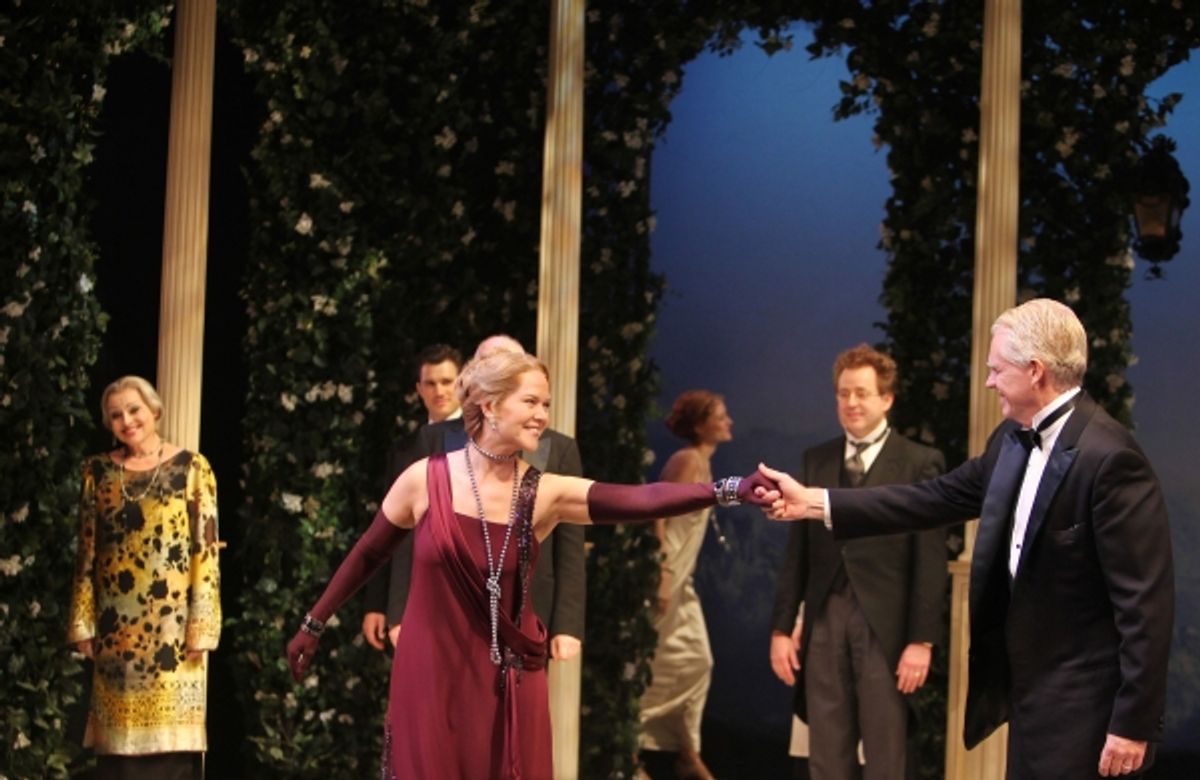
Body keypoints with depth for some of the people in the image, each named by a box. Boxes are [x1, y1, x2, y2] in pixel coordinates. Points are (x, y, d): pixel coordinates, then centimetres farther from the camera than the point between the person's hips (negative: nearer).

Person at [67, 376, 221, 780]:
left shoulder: (191, 468, 1)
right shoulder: (99, 471, 9)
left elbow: (206, 550, -3)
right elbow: (87, 553, 10)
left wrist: (202, 625, -9)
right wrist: (83, 622, 5)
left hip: (172, 620, -3)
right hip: (116, 624, 3)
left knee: (172, 729, -2)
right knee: (119, 731, 3)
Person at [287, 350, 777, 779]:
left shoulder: (546, 495, -6)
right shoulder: (425, 480, -6)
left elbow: (642, 500, -19)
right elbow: (366, 555, 8)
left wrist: (730, 490, -32)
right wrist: (313, 624, 16)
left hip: (508, 684, 1)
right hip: (431, 677, -1)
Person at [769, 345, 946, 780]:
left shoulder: (919, 464, -2)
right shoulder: (816, 460, 11)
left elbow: (931, 562, -6)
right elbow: (798, 553, 11)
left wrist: (922, 640, -11)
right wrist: (782, 628, 7)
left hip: (885, 626, -4)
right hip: (825, 623, 4)